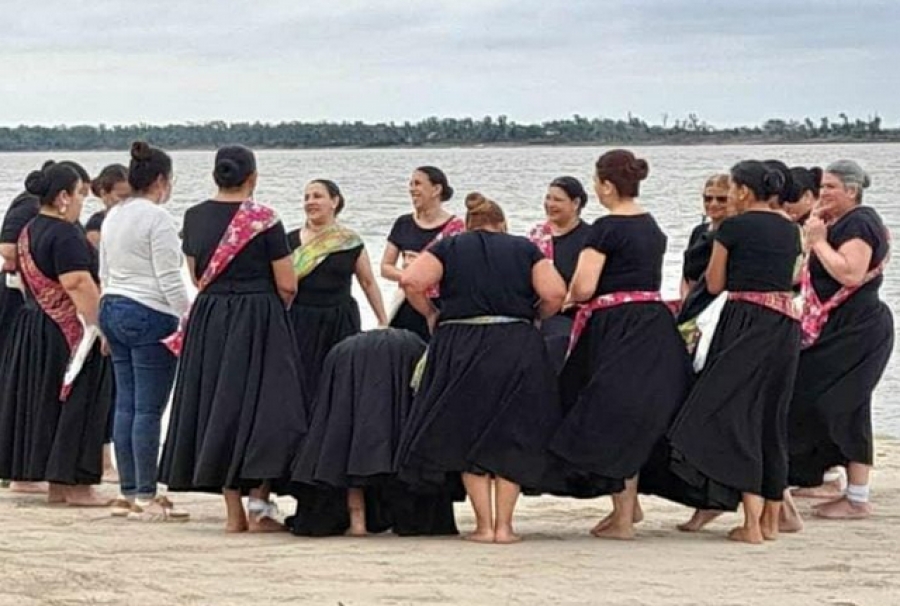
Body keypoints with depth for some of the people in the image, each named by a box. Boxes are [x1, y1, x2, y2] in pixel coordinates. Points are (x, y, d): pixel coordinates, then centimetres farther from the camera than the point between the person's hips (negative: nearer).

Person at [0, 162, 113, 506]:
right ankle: (74, 484, -2)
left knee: (45, 404, 12)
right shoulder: (65, 235, -18)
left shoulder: (29, 231, 12)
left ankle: (56, 485, 16)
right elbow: (78, 284, -25)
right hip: (68, 332, -10)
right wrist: (100, 326, -23)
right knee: (76, 406, -4)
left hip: (33, 325, 10)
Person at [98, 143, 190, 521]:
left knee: (126, 404, 9)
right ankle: (145, 498, -8)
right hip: (150, 315, -9)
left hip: (112, 309, 9)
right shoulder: (157, 218, -12)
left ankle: (128, 493, 11)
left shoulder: (113, 216, 14)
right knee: (149, 410, -7)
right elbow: (169, 279, -16)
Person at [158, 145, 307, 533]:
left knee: (218, 405, 9)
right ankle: (258, 506, -5)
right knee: (261, 406, 1)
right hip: (259, 322, -4)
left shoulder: (194, 218, 4)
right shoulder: (264, 220, -10)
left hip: (207, 321, 5)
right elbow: (287, 286, -8)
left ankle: (233, 512, 9)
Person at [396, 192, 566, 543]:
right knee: (510, 440, 9)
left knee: (467, 437, 8)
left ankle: (484, 525, 5)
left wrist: (431, 315, 9)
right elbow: (555, 294, -2)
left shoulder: (448, 248, 9)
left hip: (460, 348, 0)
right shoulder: (525, 249, 11)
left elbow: (411, 281, -6)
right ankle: (504, 525, 6)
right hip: (517, 348, 0)